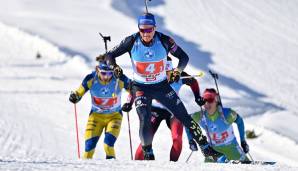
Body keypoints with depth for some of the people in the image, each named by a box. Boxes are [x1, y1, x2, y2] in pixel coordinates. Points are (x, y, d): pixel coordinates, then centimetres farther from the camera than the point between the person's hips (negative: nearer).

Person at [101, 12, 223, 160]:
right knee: (145, 119, -20)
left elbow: (183, 57, -3)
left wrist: (178, 70, -23)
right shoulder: (132, 41, -15)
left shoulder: (164, 41, -15)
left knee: (183, 116, -3)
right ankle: (148, 154, -2)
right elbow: (110, 55, -7)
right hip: (141, 88, -1)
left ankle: (205, 148, 6)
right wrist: (114, 67, -28)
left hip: (162, 86, 1)